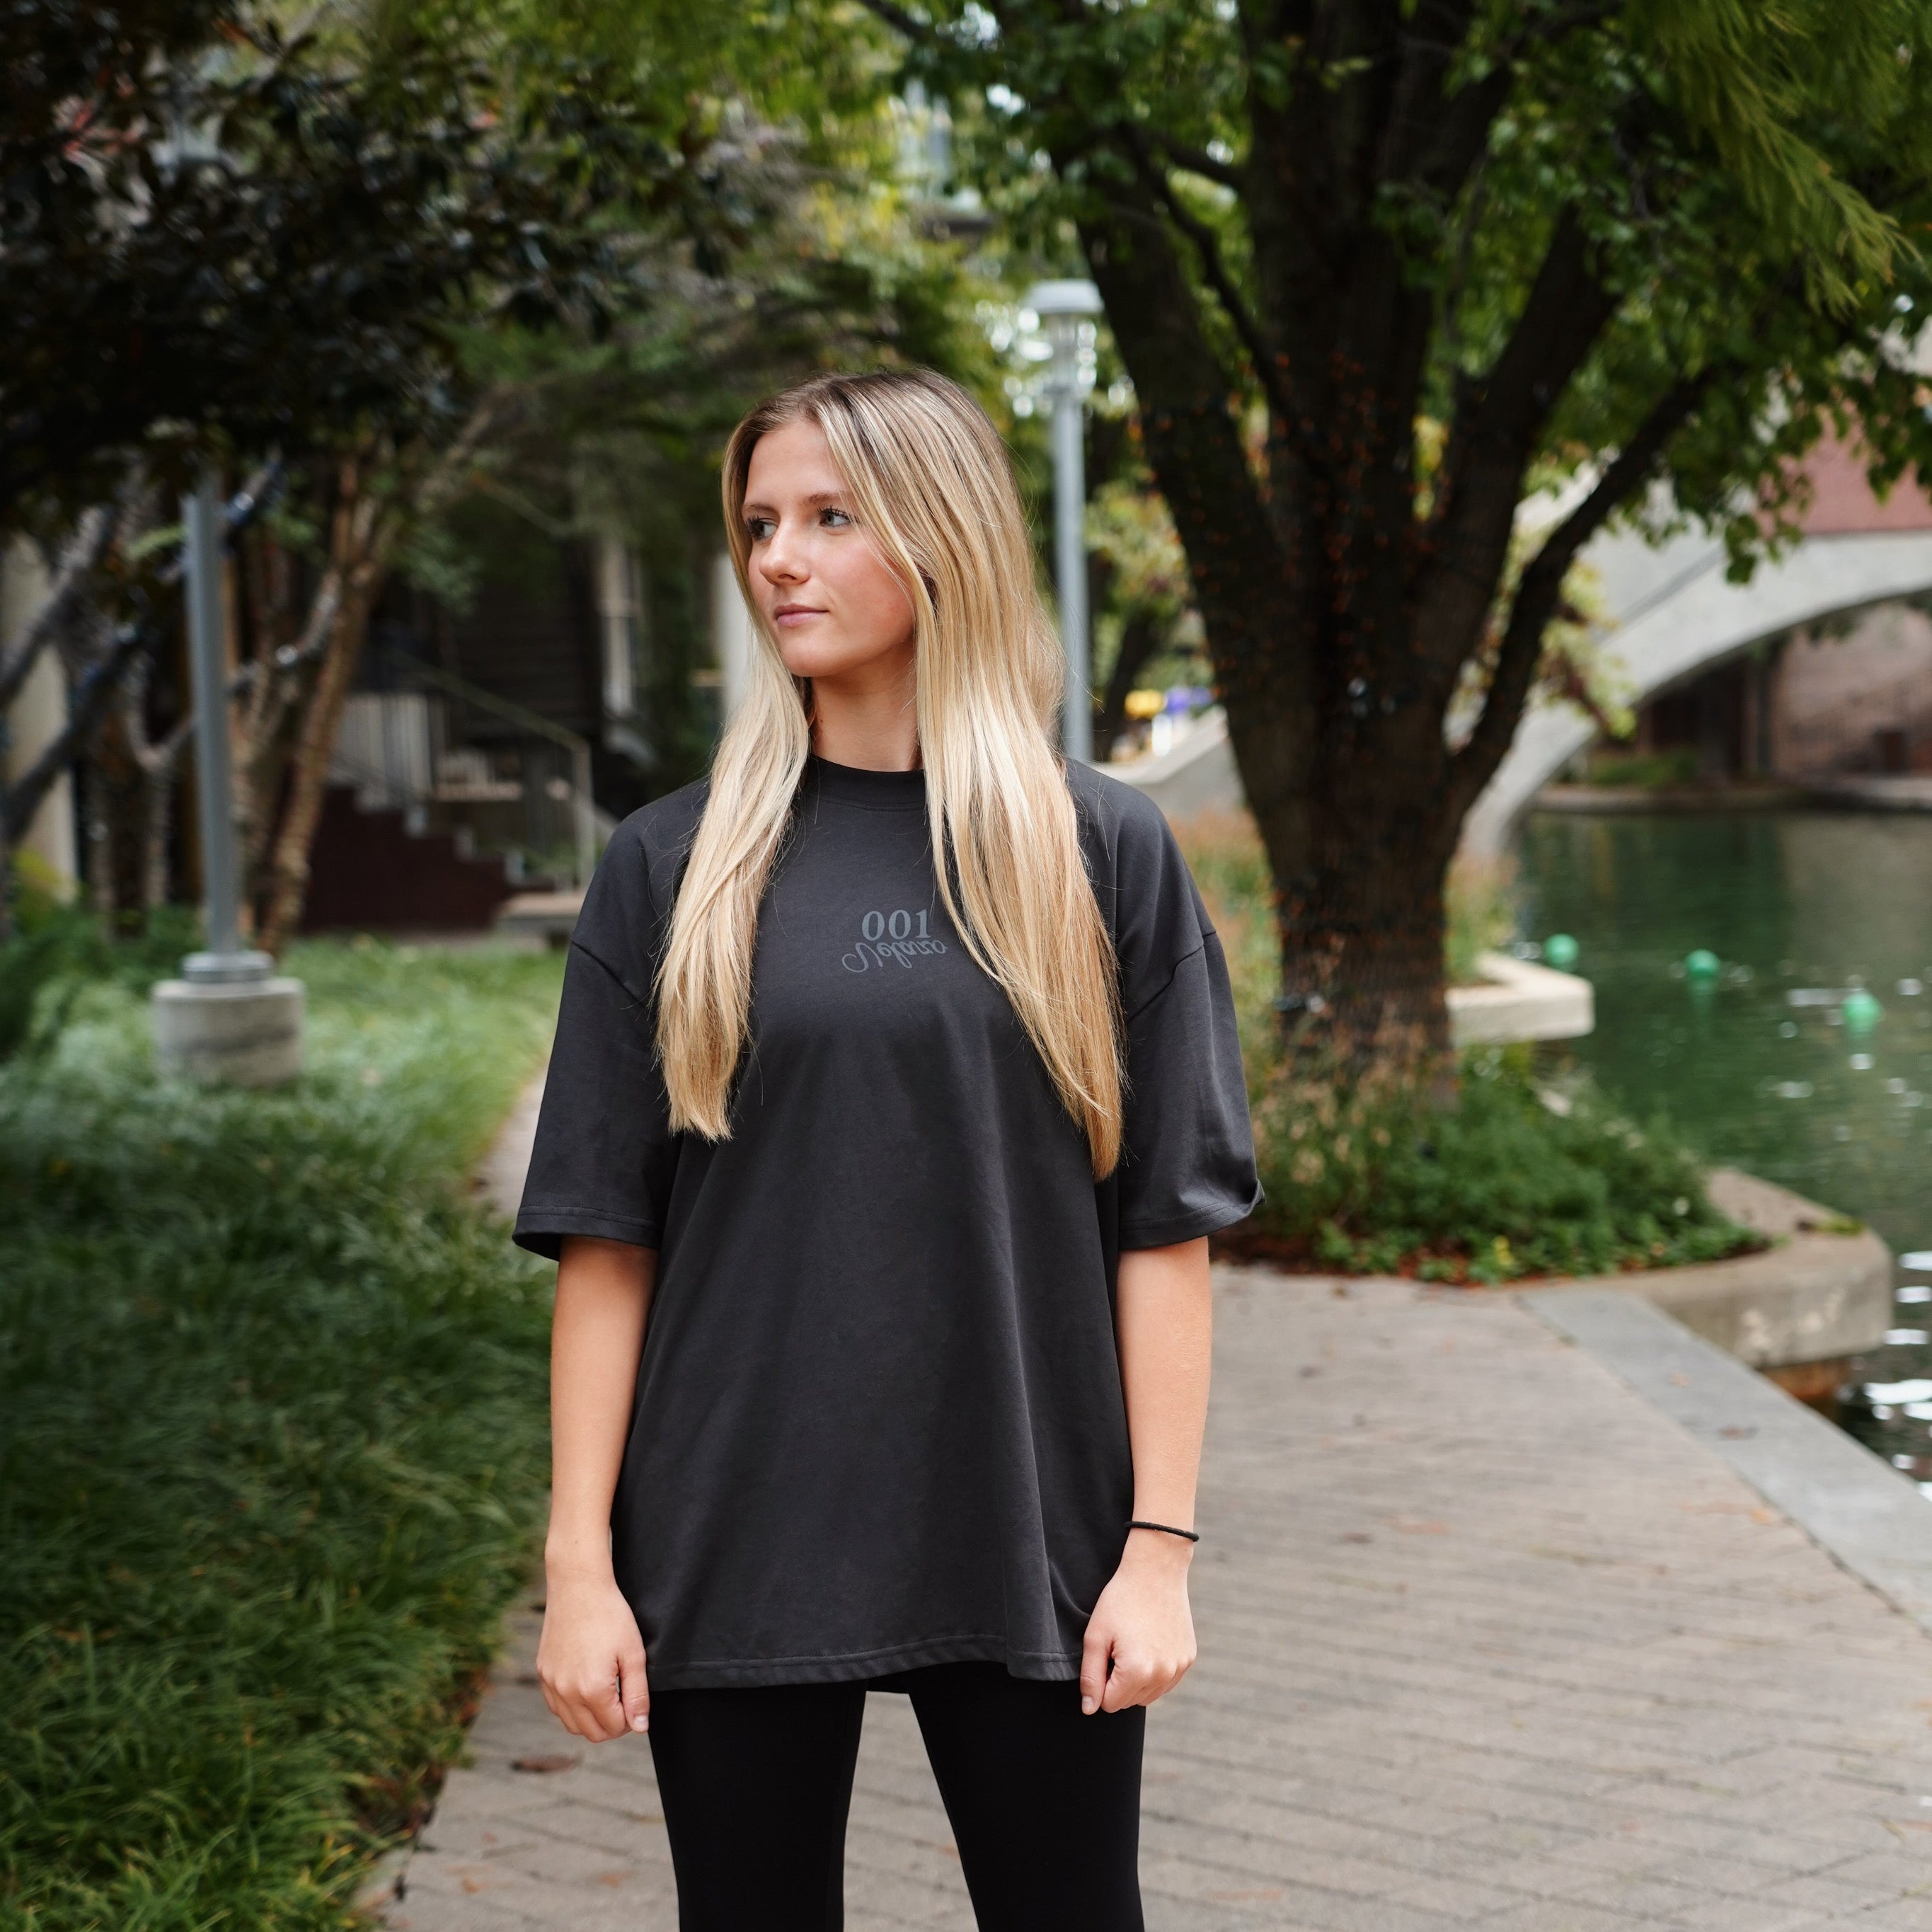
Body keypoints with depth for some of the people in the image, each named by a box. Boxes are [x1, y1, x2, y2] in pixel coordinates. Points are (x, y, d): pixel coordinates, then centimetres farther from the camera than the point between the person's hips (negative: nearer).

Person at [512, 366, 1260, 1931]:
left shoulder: (1103, 854, 1)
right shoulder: (676, 865, 3)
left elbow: (1165, 1226, 0)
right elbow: (604, 1238, 1)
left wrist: (1161, 1543, -4)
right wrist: (581, 1562, -3)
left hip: (1030, 1553, 0)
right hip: (734, 1552, 1)